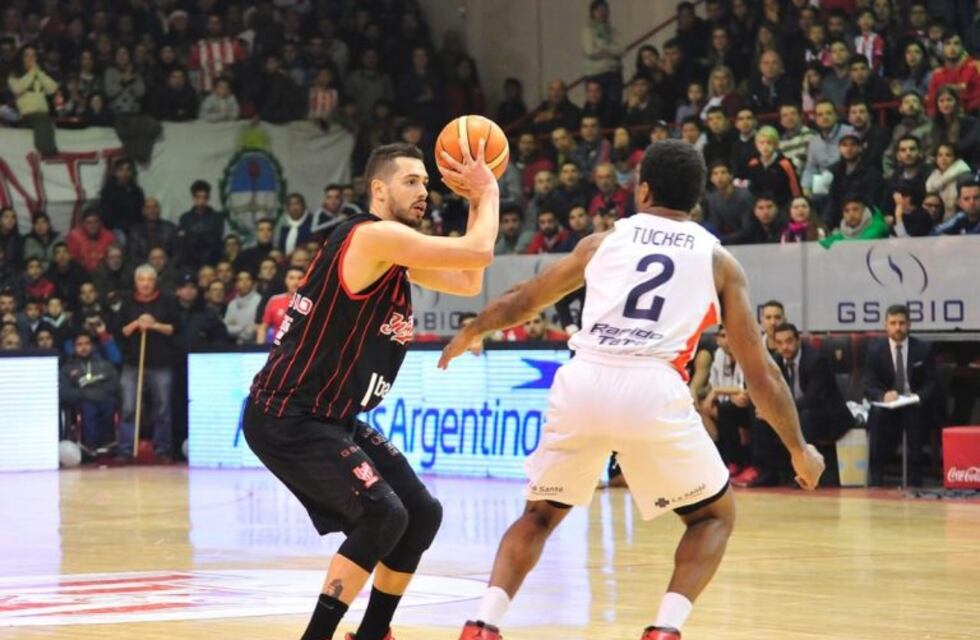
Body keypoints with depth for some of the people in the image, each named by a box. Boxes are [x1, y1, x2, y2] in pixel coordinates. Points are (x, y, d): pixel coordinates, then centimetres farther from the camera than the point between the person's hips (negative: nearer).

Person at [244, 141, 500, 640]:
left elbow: (468, 282, 21)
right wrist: (489, 191, -6)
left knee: (422, 514, 10)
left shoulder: (397, 252, 13)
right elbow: (478, 253, -22)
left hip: (332, 419, 10)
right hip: (285, 419, -10)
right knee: (383, 515, -21)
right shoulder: (373, 235, -18)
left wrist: (477, 201, 15)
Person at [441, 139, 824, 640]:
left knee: (539, 514, 25)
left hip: (582, 384, 2)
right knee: (715, 515, 20)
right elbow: (758, 369, 15)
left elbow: (521, 301, 34)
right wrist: (799, 449, 25)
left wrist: (470, 333, 53)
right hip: (653, 391, -2)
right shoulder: (718, 260, 16)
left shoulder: (604, 241, 21)